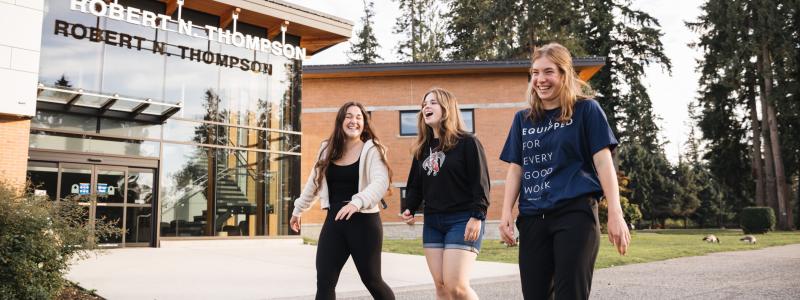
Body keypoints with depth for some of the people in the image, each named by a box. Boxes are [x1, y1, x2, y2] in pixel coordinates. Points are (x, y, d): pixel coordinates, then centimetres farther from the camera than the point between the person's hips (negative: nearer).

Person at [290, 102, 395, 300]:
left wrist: (357, 202, -38)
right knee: (324, 283, -1)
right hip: (334, 222, 5)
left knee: (371, 281, 6)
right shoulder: (328, 149, 8)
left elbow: (381, 182, -22)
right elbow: (314, 183, 21)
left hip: (364, 223, -4)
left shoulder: (372, 149, -7)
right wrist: (298, 210, 28)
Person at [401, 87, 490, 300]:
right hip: (432, 222, 6)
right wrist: (409, 208, 0)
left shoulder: (467, 142, -6)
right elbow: (415, 184, 16)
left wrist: (477, 216, -17)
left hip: (462, 220, -6)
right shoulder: (423, 148, 12)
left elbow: (480, 182, -10)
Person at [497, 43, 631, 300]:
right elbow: (515, 169, 12)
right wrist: (506, 213, 2)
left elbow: (603, 161, -3)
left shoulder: (586, 110, 2)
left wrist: (615, 214, -11)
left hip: (575, 213, -4)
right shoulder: (523, 119, 13)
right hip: (532, 217, 4)